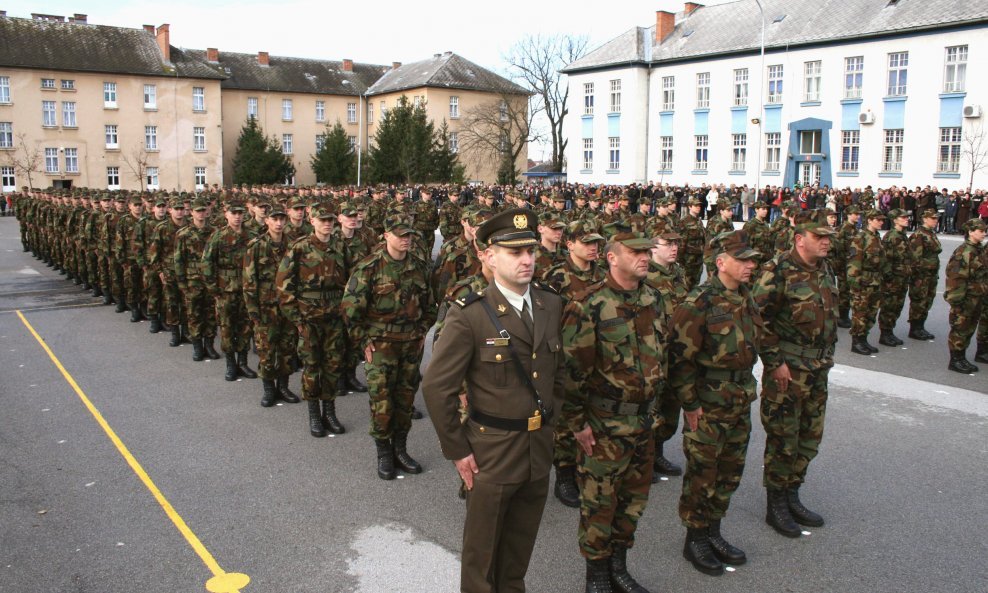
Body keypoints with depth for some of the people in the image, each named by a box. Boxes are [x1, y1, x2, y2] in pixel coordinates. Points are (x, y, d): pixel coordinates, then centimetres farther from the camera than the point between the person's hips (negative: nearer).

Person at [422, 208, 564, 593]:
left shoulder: (551, 305, 1)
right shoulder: (469, 315, -17)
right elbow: (436, 388, -15)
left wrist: (552, 416, 10)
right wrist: (456, 450, -12)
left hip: (540, 448, 5)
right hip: (491, 451, -5)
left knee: (520, 546, 22)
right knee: (482, 550, 14)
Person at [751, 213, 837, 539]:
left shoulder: (824, 270, 10)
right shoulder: (778, 272, -16)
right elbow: (758, 318, -18)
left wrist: (827, 354, 16)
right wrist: (775, 362, -18)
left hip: (818, 370, 8)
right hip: (786, 371, -8)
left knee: (809, 437, 15)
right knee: (783, 439, 2)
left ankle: (791, 497, 30)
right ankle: (775, 506, 16)